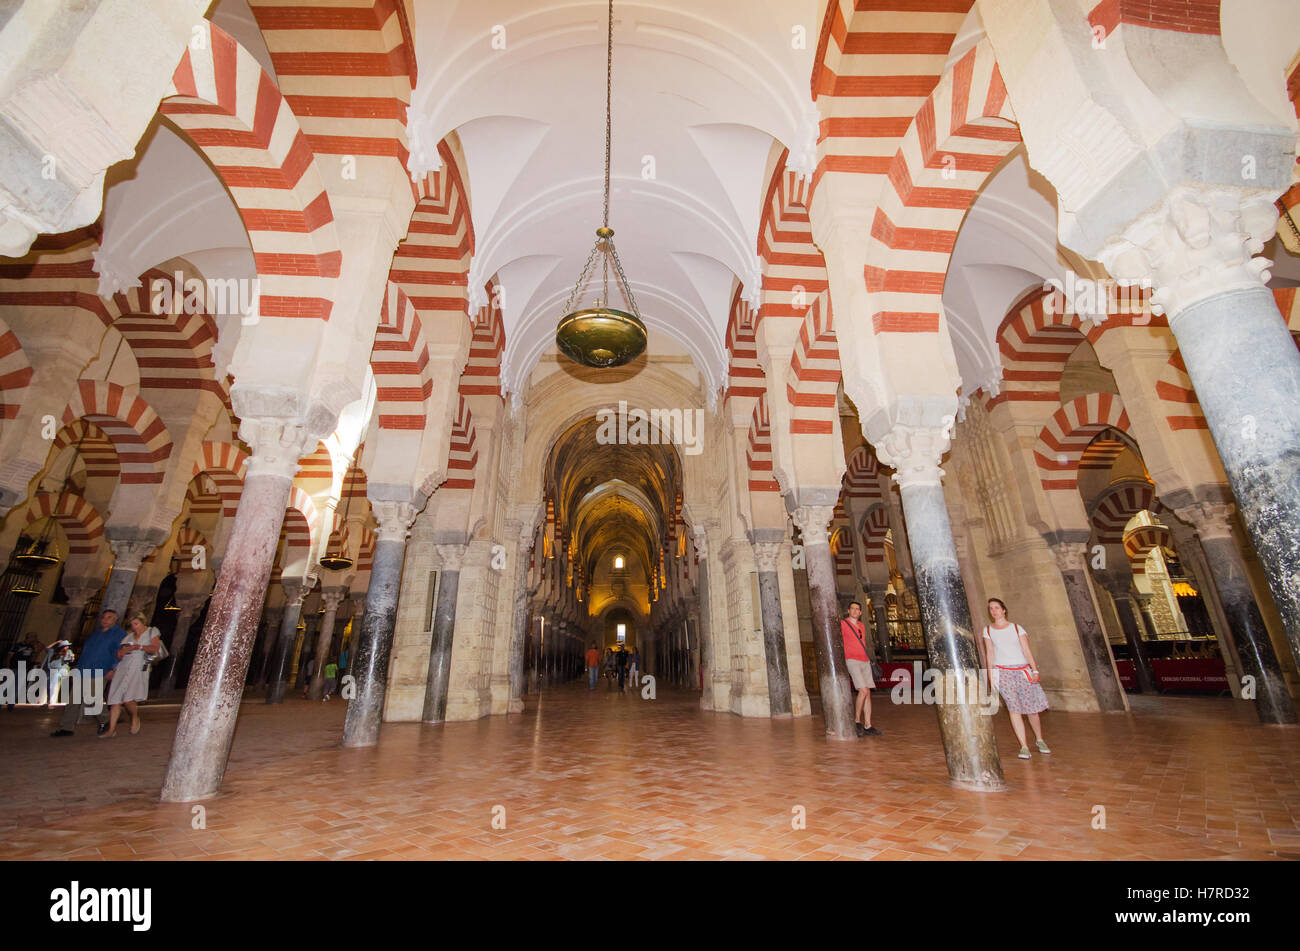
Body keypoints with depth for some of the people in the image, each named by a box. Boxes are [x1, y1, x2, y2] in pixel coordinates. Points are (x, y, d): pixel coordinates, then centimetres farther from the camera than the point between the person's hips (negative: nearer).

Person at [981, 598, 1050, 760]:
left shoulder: (1016, 628, 6)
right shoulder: (988, 630, 7)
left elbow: (1027, 651, 1)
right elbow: (990, 654, 8)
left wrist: (1035, 670, -10)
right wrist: (991, 676, 4)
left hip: (1022, 670, 0)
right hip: (1003, 672, 0)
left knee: (1031, 707, 4)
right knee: (1013, 708, -8)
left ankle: (1040, 740, 28)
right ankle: (1024, 747, -4)